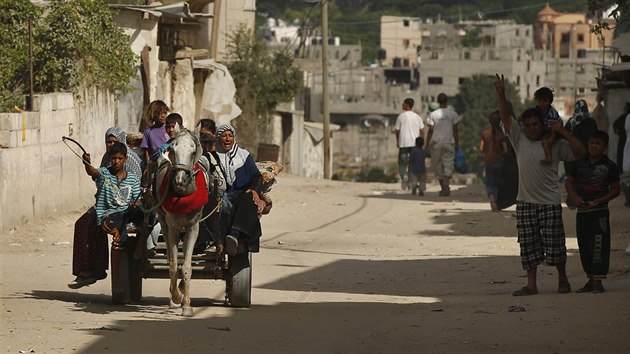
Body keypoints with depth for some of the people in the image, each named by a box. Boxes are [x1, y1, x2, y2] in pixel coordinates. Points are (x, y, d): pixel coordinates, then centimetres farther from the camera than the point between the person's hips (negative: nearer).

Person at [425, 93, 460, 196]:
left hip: (436, 143, -1)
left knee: (437, 166, 11)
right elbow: (455, 130, 2)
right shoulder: (453, 114, 1)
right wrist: (457, 143, 11)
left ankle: (443, 187, 10)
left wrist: (427, 145, 2)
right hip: (449, 143, 1)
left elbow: (430, 131, -4)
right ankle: (446, 185, -21)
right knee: (448, 165, 1)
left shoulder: (433, 114, -3)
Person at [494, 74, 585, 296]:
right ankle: (531, 284, 8)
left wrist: (564, 133, -12)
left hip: (550, 202, -2)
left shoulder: (555, 144, 1)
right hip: (525, 202, 3)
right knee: (528, 245, 3)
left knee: (554, 244, 1)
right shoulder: (519, 139, 7)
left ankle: (563, 280, 17)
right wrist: (501, 94, -12)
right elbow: (505, 117, -1)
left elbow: (579, 152, -6)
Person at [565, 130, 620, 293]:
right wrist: (574, 197, -6)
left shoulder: (609, 166, -1)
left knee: (599, 245, -9)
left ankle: (598, 281, -7)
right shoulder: (579, 163, 7)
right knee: (584, 246, 7)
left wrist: (600, 200, -13)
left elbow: (615, 189, 1)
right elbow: (569, 183, 12)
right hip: (582, 211, 4)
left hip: (600, 211, -4)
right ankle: (590, 279, 17)